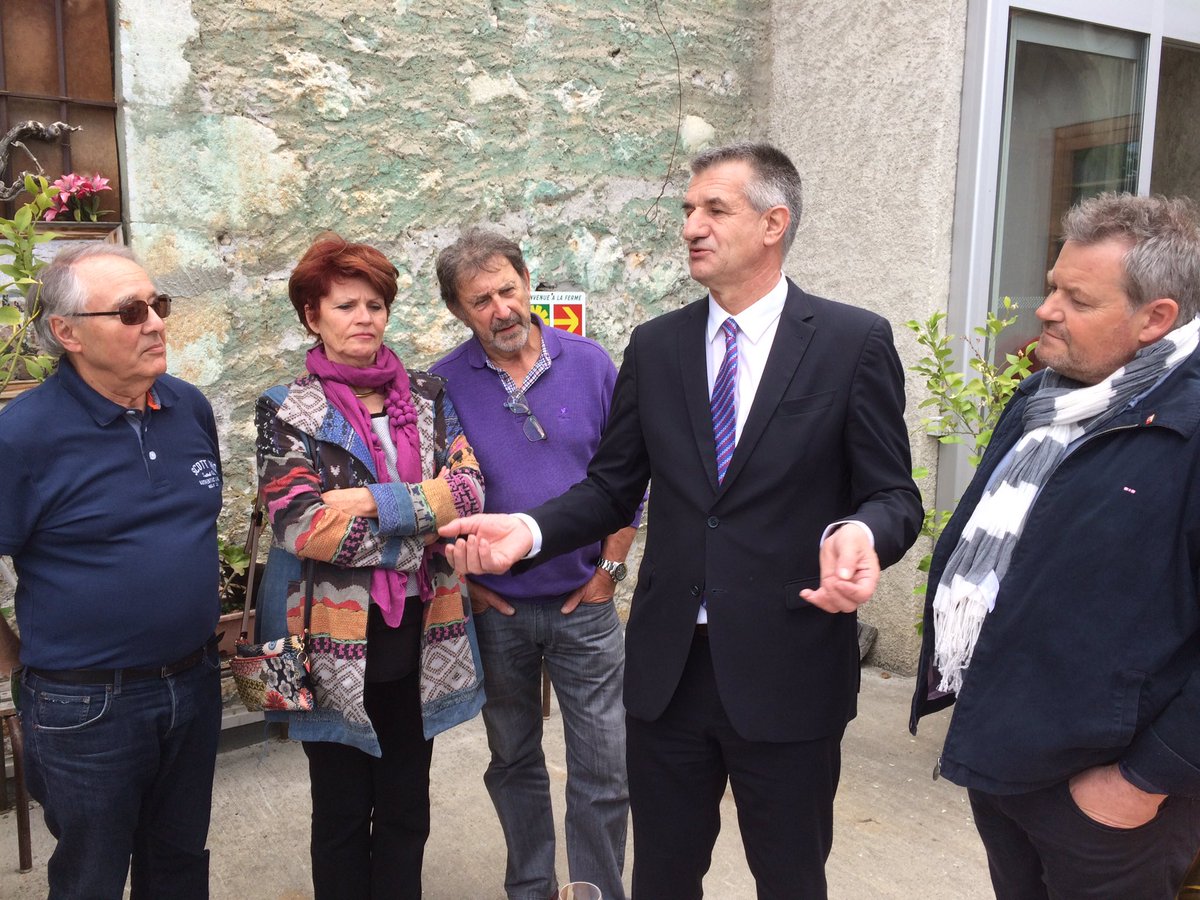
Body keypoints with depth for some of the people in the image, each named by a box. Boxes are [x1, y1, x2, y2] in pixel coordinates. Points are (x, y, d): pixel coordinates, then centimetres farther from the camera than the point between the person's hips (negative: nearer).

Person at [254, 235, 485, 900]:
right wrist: (424, 516, -15)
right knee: (343, 814, 14)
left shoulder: (427, 394, 5)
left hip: (419, 635, 3)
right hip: (336, 639, -3)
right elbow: (306, 530, -16)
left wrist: (374, 502, -18)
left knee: (406, 808, 17)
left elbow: (467, 491, -7)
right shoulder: (288, 412, -4)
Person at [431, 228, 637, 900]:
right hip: (494, 610, 1)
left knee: (605, 769, 3)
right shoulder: (444, 384, -5)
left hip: (585, 604, 0)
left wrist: (609, 570, -3)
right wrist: (463, 580, -2)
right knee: (514, 763, 17)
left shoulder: (591, 364, -4)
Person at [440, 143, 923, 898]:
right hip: (668, 667, 3)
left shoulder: (855, 341, -6)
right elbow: (613, 489, 6)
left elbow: (893, 495, -6)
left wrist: (859, 536, -29)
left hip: (788, 671, -3)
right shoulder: (655, 346, 4)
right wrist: (531, 530, -11)